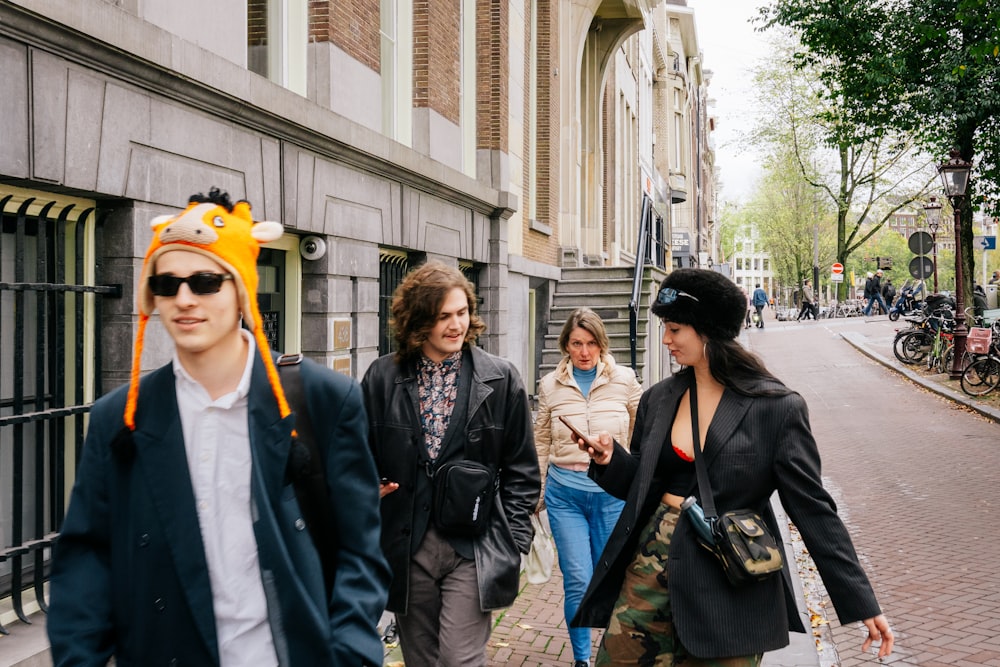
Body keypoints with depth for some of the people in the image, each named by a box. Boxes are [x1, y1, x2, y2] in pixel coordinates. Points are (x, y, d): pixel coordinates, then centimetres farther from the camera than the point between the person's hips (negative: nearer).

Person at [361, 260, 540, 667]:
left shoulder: (500, 379, -1)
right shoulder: (382, 378, 1)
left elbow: (521, 469, 2)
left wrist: (513, 541, -2)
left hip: (473, 547, -2)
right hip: (407, 545, 2)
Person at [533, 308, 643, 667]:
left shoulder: (625, 380, -1)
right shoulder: (550, 385, 2)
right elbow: (541, 442, 10)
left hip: (613, 492, 0)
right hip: (565, 493, 0)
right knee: (577, 582, -2)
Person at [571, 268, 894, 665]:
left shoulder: (776, 408, -8)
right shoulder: (658, 399, 6)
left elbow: (812, 509, -6)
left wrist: (862, 603, -6)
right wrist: (611, 460, -6)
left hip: (729, 586, -4)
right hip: (652, 563, 4)